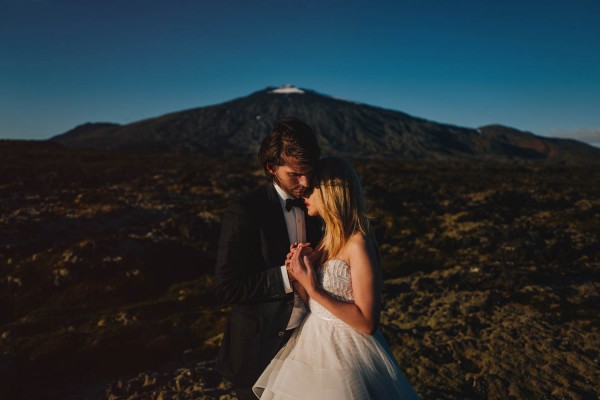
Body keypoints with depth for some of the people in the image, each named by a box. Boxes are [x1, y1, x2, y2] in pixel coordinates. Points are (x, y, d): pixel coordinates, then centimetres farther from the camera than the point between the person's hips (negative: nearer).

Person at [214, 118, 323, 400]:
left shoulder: (307, 205, 0)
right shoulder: (243, 213, -21)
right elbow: (226, 289, -22)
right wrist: (286, 274, -29)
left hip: (304, 336, 6)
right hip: (261, 344, -6)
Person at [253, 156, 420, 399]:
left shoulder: (358, 244, -20)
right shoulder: (329, 239, 6)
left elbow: (367, 322, -22)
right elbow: (313, 304, 7)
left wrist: (313, 289, -24)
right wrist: (299, 273, -10)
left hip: (345, 351, -8)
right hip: (316, 343, 8)